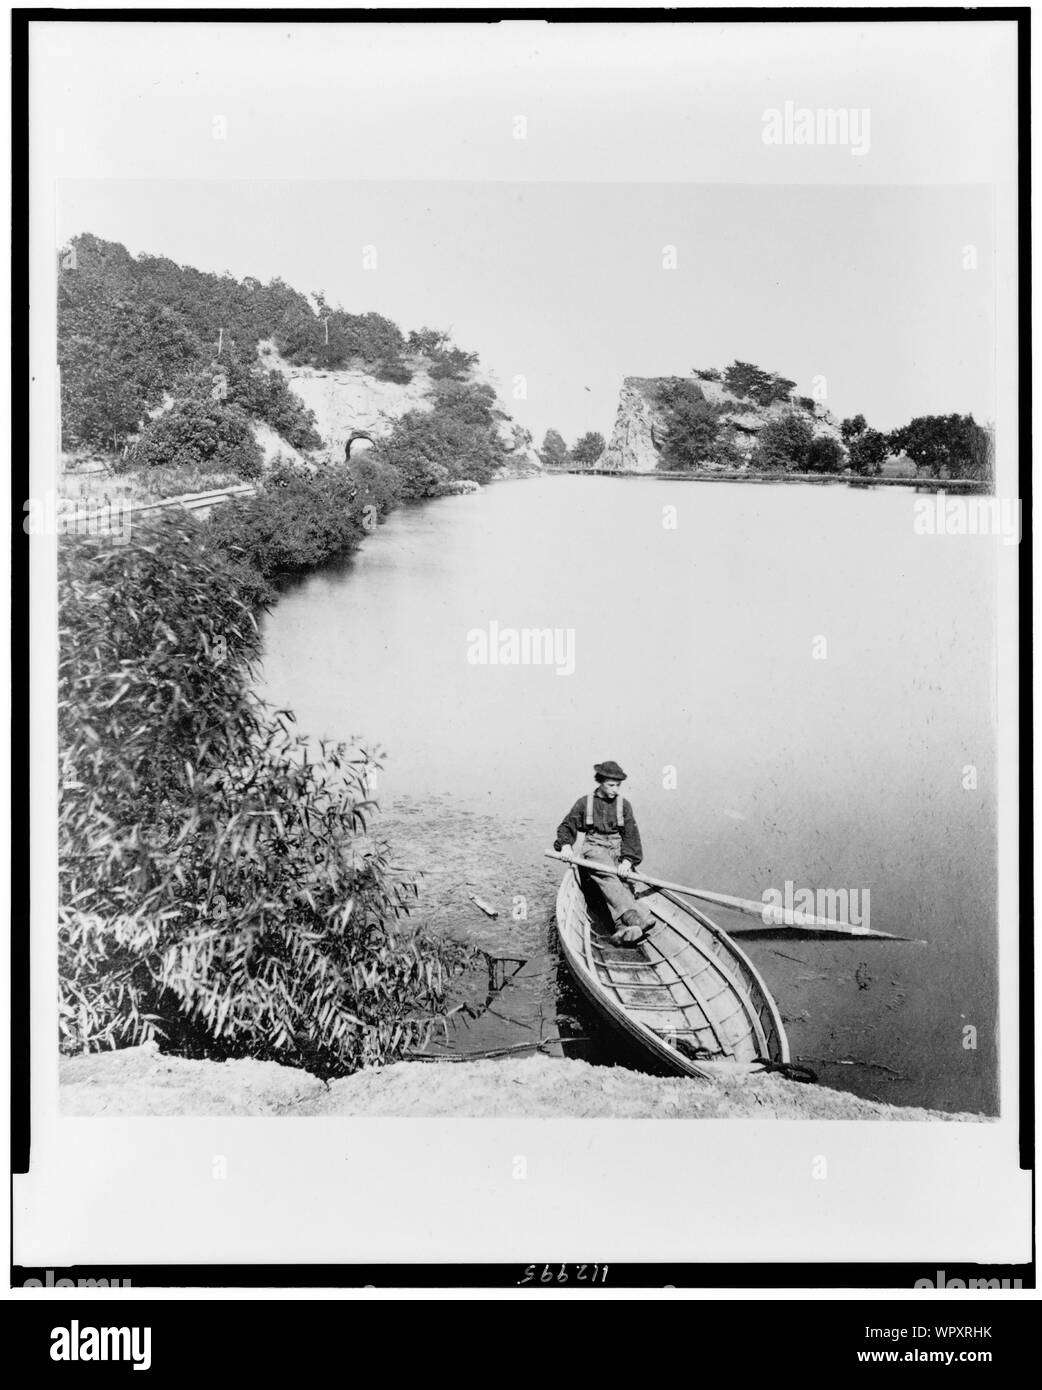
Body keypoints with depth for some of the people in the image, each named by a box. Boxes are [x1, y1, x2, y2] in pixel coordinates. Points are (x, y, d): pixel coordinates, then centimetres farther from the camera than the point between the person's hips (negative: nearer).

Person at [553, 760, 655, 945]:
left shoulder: (624, 805, 11)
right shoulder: (585, 803, 9)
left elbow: (631, 834, 3)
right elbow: (566, 827, 15)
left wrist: (628, 859, -15)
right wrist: (565, 844, -8)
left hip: (618, 849, 2)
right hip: (593, 847, -2)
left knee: (621, 883, -27)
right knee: (606, 876, -34)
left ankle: (622, 929, -49)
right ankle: (638, 917, -54)